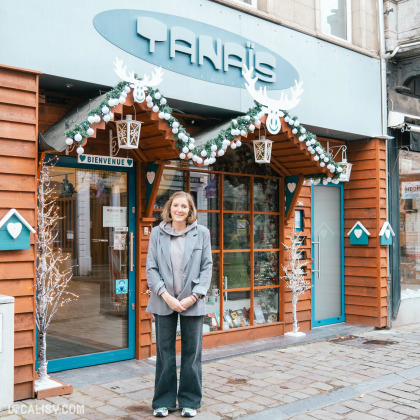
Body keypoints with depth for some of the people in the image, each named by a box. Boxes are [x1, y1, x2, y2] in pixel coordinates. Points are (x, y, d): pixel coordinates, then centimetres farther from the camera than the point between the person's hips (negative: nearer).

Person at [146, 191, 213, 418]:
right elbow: (151, 268, 0)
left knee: (192, 353, 8)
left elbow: (207, 267, 1)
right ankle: (163, 401, 22)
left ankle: (189, 401, 22)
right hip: (164, 302, 0)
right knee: (164, 353, 8)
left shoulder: (201, 233, 2)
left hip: (192, 302, 0)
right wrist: (166, 296, -11)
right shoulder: (157, 233, 2)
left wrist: (193, 297, -8)